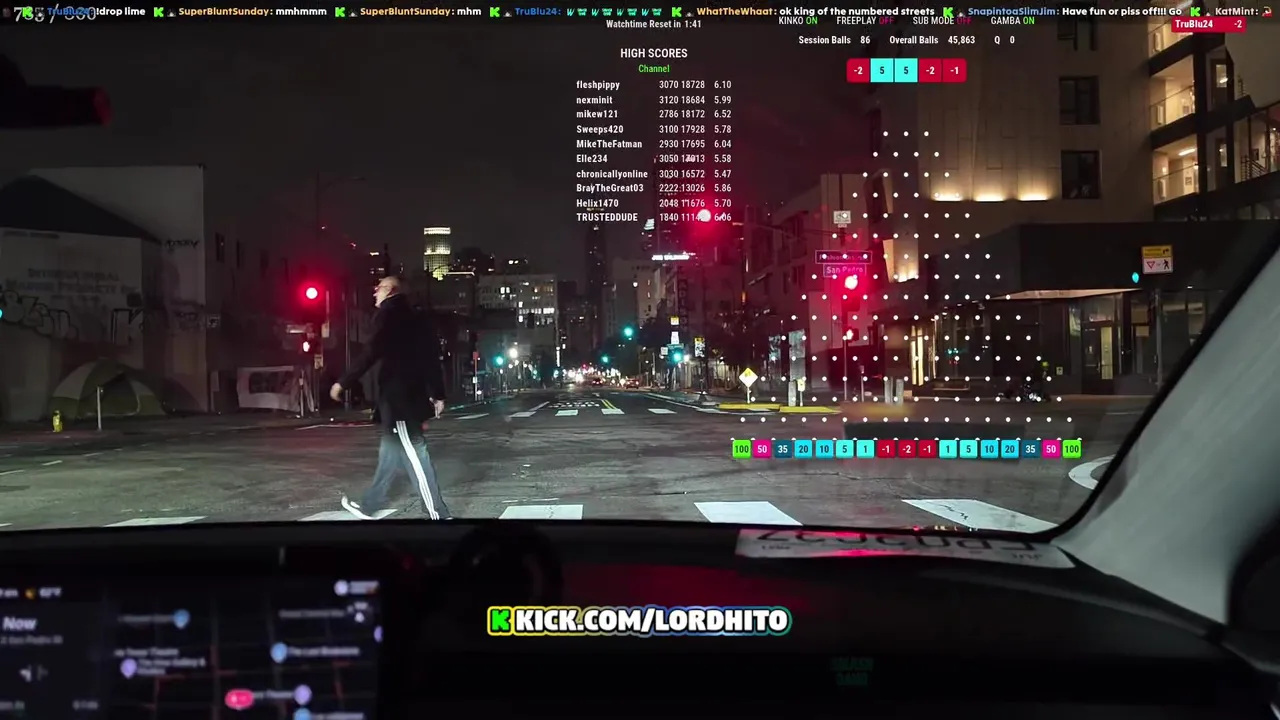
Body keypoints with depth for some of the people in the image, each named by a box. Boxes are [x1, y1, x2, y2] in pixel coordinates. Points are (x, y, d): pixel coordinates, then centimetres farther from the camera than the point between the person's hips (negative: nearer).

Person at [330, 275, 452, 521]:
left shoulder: (389, 314, -7)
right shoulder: (414, 317, 16)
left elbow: (372, 353, -17)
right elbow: (432, 356, 15)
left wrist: (343, 382, -12)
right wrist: (438, 394, 19)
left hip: (398, 395, -9)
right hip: (413, 394, 9)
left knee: (413, 455, -7)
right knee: (390, 452, 17)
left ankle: (438, 514, -6)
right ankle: (370, 505, 28)